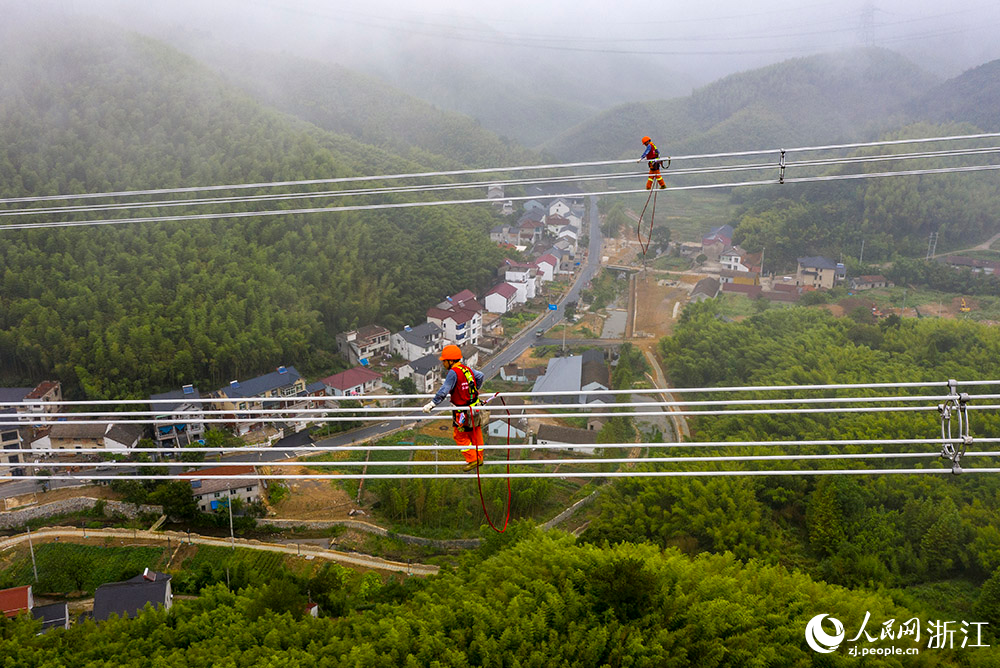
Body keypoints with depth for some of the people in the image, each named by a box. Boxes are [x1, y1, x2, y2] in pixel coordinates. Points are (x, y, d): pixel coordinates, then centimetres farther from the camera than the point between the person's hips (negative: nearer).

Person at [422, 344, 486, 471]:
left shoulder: (453, 373, -22)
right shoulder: (467, 368, 1)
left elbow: (443, 391, -29)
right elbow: (481, 376, 15)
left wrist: (432, 404, -26)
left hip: (463, 412, -8)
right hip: (475, 407, 8)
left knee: (460, 437, 9)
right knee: (475, 434, 19)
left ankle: (472, 460, 12)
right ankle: (479, 458, 29)